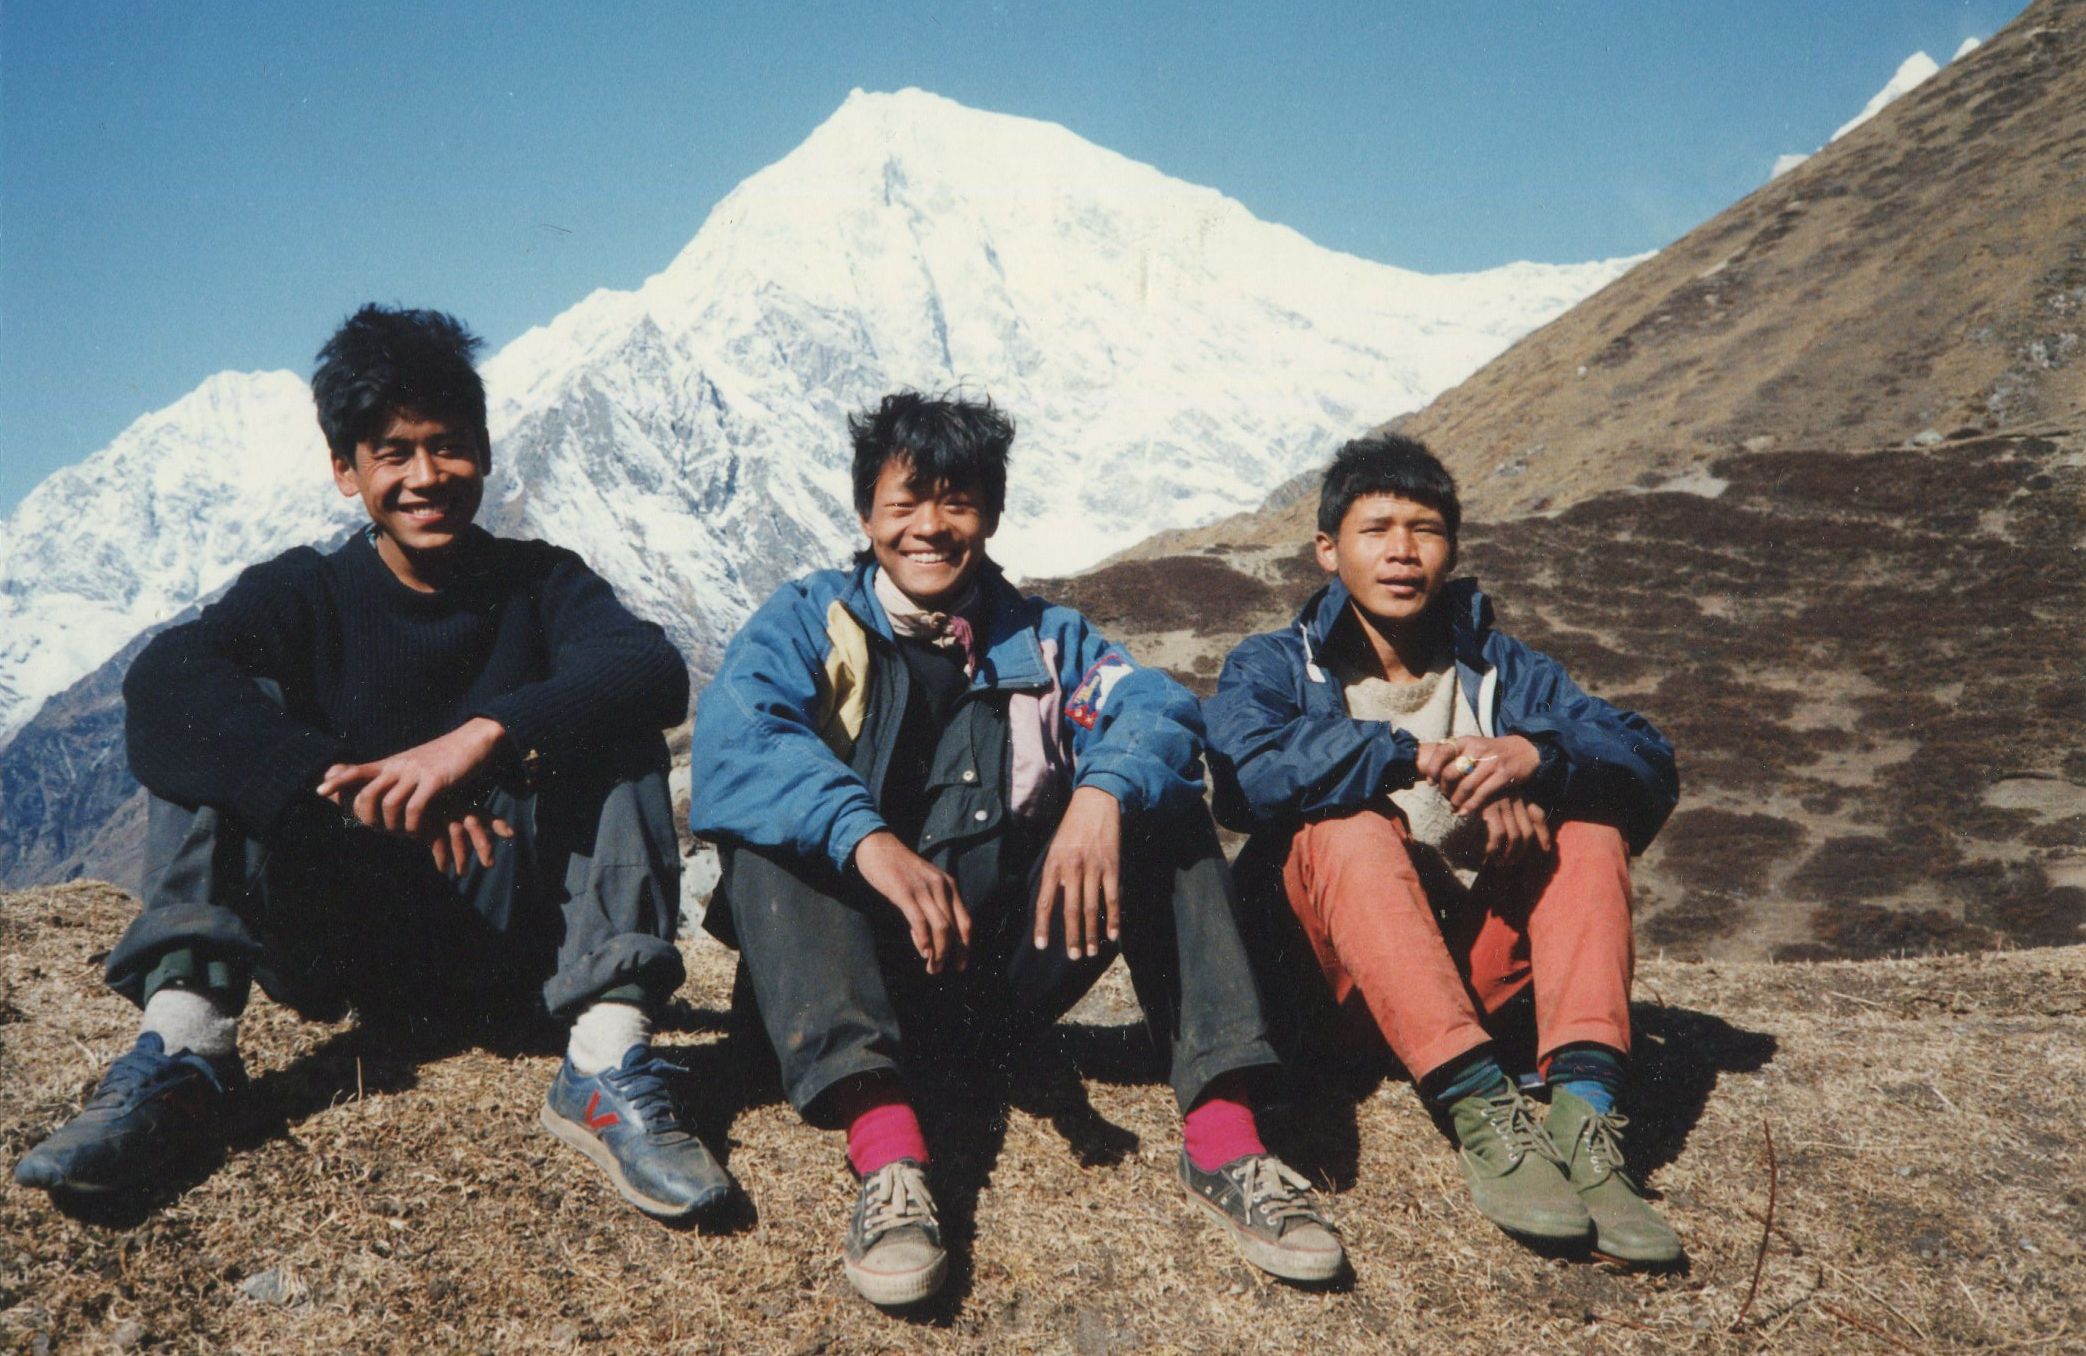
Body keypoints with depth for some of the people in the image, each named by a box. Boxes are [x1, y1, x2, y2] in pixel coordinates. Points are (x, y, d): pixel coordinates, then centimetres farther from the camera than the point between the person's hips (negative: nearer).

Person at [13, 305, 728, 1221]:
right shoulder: (305, 594, 2)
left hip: (511, 941, 0)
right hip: (340, 947, 1)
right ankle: (181, 1047, -29)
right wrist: (350, 783, -37)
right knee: (228, 722, -15)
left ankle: (606, 1064, -33)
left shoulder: (539, 583, 2)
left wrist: (482, 735, -36)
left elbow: (656, 672, -20)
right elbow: (159, 683, -21)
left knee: (611, 724, -20)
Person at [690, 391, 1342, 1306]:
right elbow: (733, 735, -17)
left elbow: (1155, 707, -8)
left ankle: (1221, 1134, -26)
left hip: (1005, 969, 2)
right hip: (862, 974, -2)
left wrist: (1103, 792, -32)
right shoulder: (808, 621, 5)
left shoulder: (1044, 640, 13)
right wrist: (866, 839, -35)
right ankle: (883, 1150, -43)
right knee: (771, 829, -27)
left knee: (1162, 804, -13)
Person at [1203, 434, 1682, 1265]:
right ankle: (1484, 1112, -42)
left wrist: (1534, 754, -22)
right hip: (1342, 970, -2)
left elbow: (1651, 769, -2)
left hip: (1476, 963, 3)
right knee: (1352, 828, -29)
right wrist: (1421, 757, -23)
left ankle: (1586, 1108, -34)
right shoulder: (1274, 667, 8)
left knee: (1589, 816, -17)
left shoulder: (1501, 669, 15)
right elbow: (1248, 772, -18)